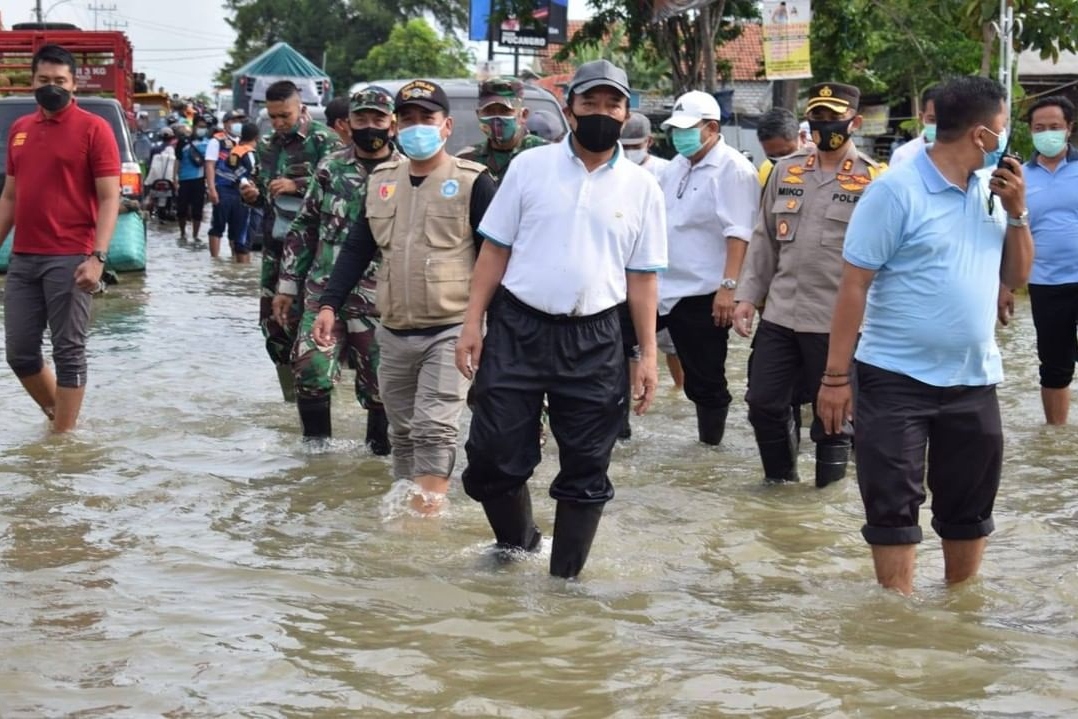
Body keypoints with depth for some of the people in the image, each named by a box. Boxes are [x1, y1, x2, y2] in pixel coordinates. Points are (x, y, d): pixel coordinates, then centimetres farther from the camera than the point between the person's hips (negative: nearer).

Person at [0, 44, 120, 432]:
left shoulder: (93, 129, -4)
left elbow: (110, 199, -9)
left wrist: (98, 257, -19)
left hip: (69, 260, -6)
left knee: (68, 352, -1)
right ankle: (58, 417, 29)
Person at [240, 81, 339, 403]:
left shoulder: (323, 140, -4)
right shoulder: (267, 145, 17)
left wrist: (296, 186, -19)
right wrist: (254, 196, 5)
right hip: (275, 244, 7)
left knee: (301, 319, -12)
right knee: (272, 321, 7)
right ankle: (292, 400, 17)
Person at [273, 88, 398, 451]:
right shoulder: (331, 169, 8)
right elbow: (304, 228, 14)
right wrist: (288, 284, 11)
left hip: (379, 300, -2)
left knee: (379, 383, 3)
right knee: (310, 370, -9)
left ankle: (378, 446, 22)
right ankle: (316, 445, 9)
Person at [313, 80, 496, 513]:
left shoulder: (471, 181, -6)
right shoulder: (381, 181, 10)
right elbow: (356, 250, 13)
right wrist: (329, 305, 3)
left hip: (450, 330, -6)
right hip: (394, 333, 6)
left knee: (434, 429, -12)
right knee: (402, 432, 13)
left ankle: (428, 515, -13)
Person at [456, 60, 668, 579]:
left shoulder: (641, 187, 5)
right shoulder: (530, 167, 2)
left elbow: (642, 277, 7)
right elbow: (495, 250, 4)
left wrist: (648, 354, 2)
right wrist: (472, 324, -2)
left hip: (594, 341, 1)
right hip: (517, 329, -1)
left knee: (586, 469, 5)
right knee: (494, 454, 1)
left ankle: (565, 577, 18)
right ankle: (516, 542, 28)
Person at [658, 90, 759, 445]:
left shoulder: (733, 170, -13)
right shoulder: (677, 166, 13)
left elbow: (739, 235, -20)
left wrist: (729, 286, -27)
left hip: (703, 295, -8)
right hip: (660, 286, 8)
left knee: (705, 379, 1)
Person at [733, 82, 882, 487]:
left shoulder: (874, 180, -5)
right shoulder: (786, 171, 10)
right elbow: (764, 240, 15)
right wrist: (747, 296, 9)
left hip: (839, 321, -5)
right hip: (780, 315, 5)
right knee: (764, 402, 8)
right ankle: (779, 476, 29)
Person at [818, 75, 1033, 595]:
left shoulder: (992, 190, 6)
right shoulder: (897, 191, -13)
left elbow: (1017, 276, 13)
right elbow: (853, 285, -12)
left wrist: (1017, 212, -4)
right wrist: (836, 376, -14)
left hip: (974, 380, 6)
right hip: (897, 378, -6)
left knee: (970, 508, 13)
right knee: (893, 507, -1)